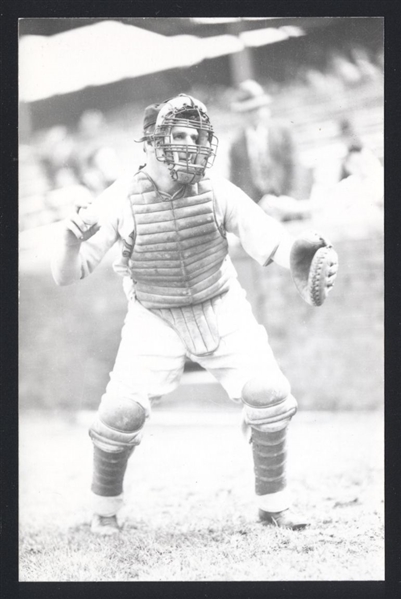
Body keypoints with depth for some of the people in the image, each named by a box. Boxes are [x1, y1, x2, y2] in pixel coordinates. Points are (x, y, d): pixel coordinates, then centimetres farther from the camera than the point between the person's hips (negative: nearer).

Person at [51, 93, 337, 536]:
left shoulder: (215, 191, -14)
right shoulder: (121, 200, -18)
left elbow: (271, 242, -14)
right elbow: (65, 276, -18)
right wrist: (71, 237, -40)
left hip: (221, 310, 2)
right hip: (155, 318, -2)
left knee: (268, 395, -10)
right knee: (123, 409, -15)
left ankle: (273, 503, 12)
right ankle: (104, 508, 13)